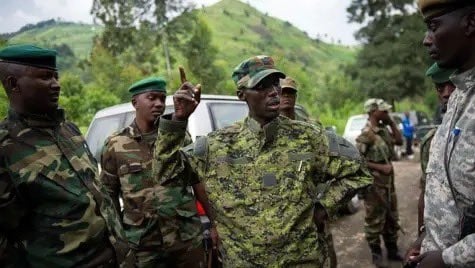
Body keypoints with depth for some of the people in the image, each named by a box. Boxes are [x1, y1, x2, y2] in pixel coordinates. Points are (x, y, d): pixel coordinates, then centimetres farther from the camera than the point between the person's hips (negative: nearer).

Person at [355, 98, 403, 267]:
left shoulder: (383, 129, 5)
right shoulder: (366, 134, -19)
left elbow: (399, 141, 15)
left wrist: (391, 122, 3)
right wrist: (380, 167, -20)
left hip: (389, 182, 8)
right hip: (375, 184, -8)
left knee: (392, 218, 18)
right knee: (375, 220, 6)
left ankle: (392, 250, 34)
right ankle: (376, 254, 22)